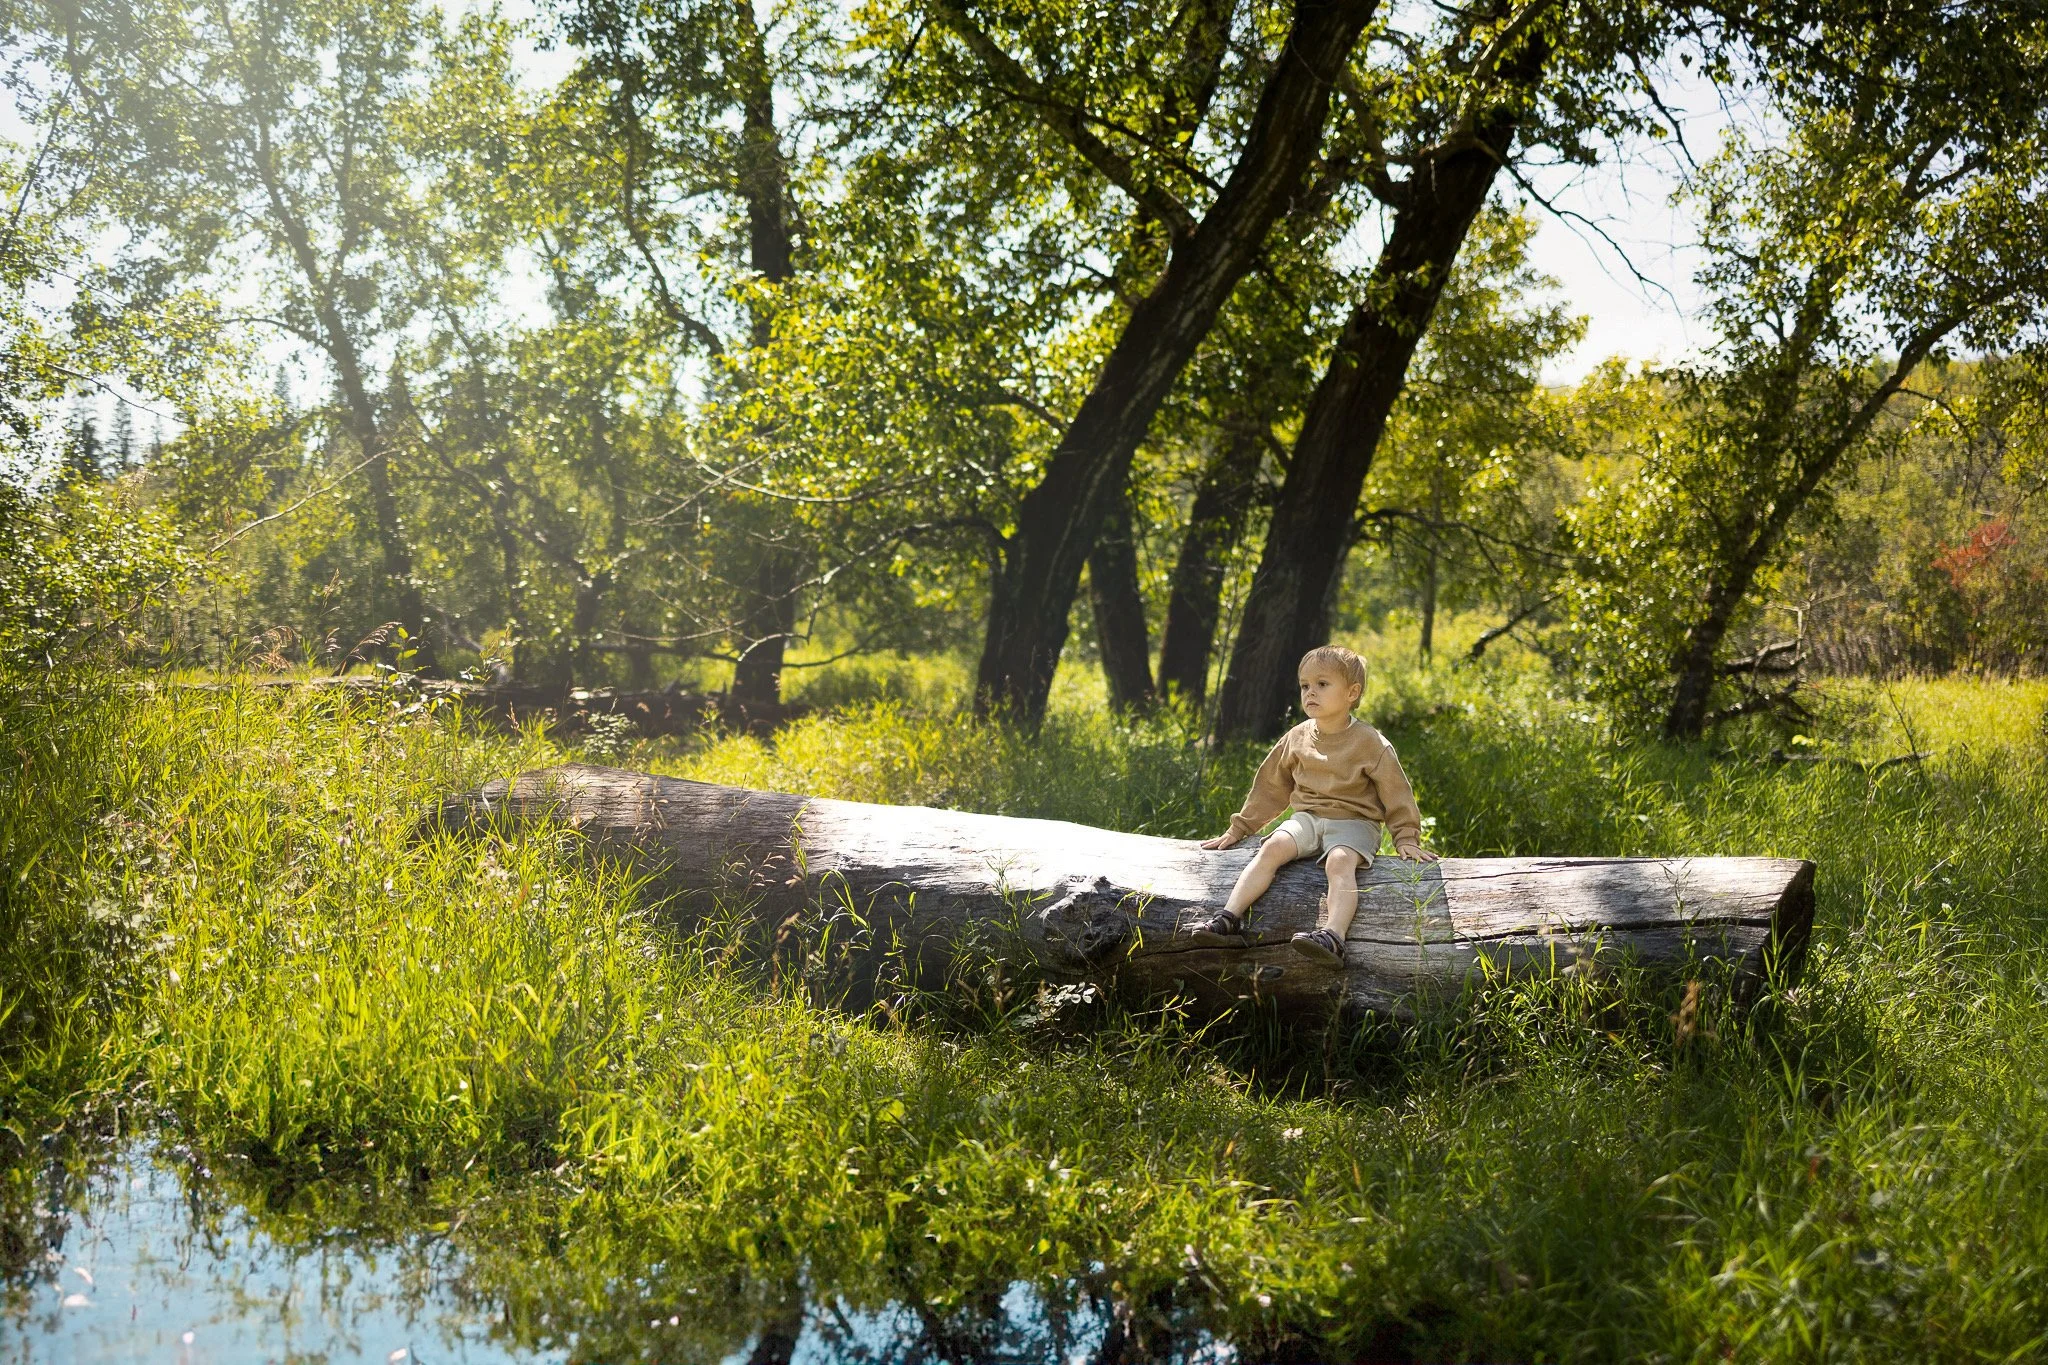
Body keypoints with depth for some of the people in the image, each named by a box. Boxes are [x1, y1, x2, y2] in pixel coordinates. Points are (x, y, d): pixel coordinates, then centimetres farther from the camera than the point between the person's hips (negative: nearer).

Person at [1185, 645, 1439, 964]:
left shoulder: (1369, 742, -4)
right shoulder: (1297, 738, 9)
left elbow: (1396, 792, 2)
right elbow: (1270, 787, 19)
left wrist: (1406, 837, -4)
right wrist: (1240, 827, 20)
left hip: (1353, 821, -4)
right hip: (1307, 817, 4)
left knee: (1340, 862, -35)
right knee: (1273, 847, -25)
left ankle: (1333, 936, -53)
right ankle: (1229, 917, -32)